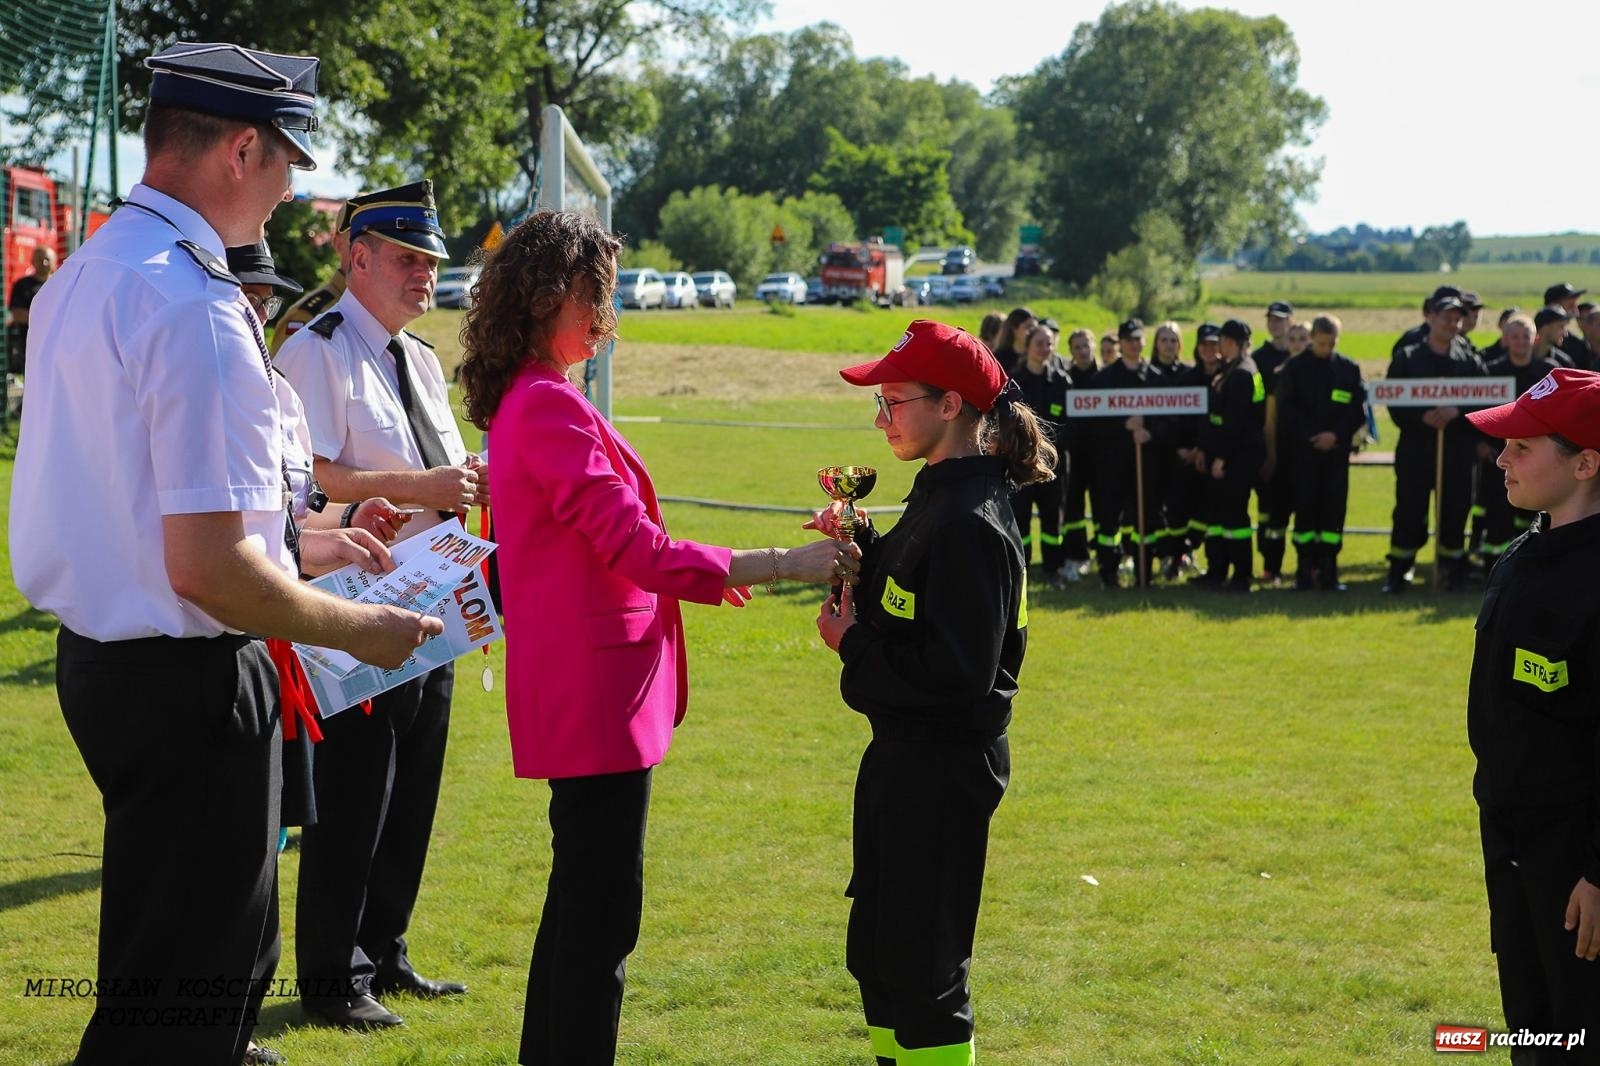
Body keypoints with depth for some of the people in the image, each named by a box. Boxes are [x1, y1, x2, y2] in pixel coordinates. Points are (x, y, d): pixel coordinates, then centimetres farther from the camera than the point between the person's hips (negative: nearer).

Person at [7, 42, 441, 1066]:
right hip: (189, 681, -10)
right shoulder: (197, 308, -22)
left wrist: (290, 548, 24)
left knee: (234, 949, 23)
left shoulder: (82, 278, 10)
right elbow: (207, 568, -25)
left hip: (97, 655, 10)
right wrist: (357, 627, -11)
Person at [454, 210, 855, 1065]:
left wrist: (706, 572, 17)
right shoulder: (549, 406, -17)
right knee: (602, 914, -7)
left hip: (574, 691, 11)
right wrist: (779, 564, -19)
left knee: (580, 901, 18)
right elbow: (632, 544, -21)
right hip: (596, 689, -11)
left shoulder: (526, 402, 15)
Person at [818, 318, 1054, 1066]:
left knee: (920, 964, -2)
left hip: (942, 768, -10)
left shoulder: (969, 525, -21)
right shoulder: (939, 495, 10)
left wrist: (854, 647, -15)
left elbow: (958, 672, -25)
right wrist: (857, 548, 1)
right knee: (876, 950, 19)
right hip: (905, 751, 10)